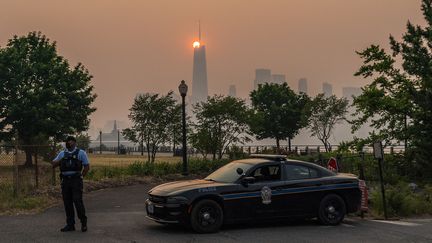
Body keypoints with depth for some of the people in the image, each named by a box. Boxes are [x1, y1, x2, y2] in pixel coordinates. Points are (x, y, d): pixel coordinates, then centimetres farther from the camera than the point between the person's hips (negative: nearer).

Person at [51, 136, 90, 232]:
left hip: (76, 180, -4)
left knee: (78, 201, -11)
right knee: (67, 203, 4)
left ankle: (83, 222, 4)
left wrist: (81, 176, -2)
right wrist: (61, 159, -6)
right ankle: (70, 225, 12)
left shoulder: (81, 153, 3)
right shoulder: (62, 154, 15)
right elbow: (54, 164, 10)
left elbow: (87, 166, 3)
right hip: (65, 181, 4)